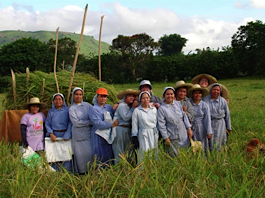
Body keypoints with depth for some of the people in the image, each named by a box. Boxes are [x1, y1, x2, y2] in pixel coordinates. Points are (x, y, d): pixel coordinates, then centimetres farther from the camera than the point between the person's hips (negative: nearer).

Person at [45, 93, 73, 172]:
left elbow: (70, 123, -3)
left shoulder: (67, 110, 1)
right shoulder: (51, 111, 9)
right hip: (54, 135, 2)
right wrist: (51, 134, -6)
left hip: (65, 135, -2)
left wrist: (67, 135, -12)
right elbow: (47, 124, 9)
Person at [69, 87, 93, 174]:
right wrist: (90, 122, -8)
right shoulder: (72, 109, 1)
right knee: (80, 154, -1)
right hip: (78, 135, -2)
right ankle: (81, 172, 10)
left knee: (90, 153, 0)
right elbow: (76, 123, -9)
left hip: (88, 134, 2)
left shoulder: (87, 105, 9)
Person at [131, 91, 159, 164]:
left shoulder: (154, 109, 9)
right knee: (144, 157, -6)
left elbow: (158, 122, 13)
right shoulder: (136, 111, 0)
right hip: (143, 136, -3)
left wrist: (159, 135, 9)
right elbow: (134, 126, 1)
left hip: (154, 135, 3)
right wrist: (134, 139, -4)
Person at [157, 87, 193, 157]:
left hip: (184, 135, 4)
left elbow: (184, 116, 11)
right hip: (172, 138, -4)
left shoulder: (178, 103, 4)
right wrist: (166, 138, -9)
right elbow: (161, 125, -8)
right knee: (174, 156, 1)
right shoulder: (161, 108, -8)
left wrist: (189, 128, 5)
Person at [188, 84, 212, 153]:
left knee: (201, 147, 7)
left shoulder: (204, 105, -2)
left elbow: (207, 119, -3)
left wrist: (209, 132, -6)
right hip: (191, 128, 0)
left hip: (201, 128, 0)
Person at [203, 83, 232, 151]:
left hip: (220, 124, 1)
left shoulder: (223, 101, 4)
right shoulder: (205, 99, 1)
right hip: (209, 124, -1)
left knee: (218, 143, -1)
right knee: (210, 143, -4)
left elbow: (227, 115, 11)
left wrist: (229, 128, 13)